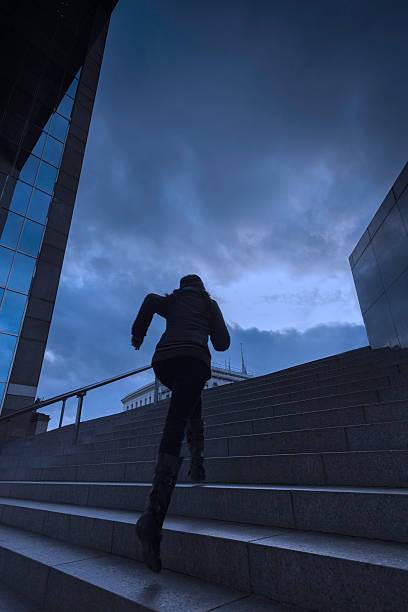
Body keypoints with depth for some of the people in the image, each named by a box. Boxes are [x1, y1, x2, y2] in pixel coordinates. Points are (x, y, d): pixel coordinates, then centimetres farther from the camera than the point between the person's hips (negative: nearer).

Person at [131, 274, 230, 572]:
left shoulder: (171, 300, 28)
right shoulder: (210, 303, 25)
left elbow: (151, 300, 4)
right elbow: (222, 342, 17)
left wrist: (138, 333, 11)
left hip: (164, 359, 4)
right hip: (194, 357, -3)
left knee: (193, 401, 30)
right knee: (175, 425, -15)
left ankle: (197, 460, 21)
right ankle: (154, 515, -25)